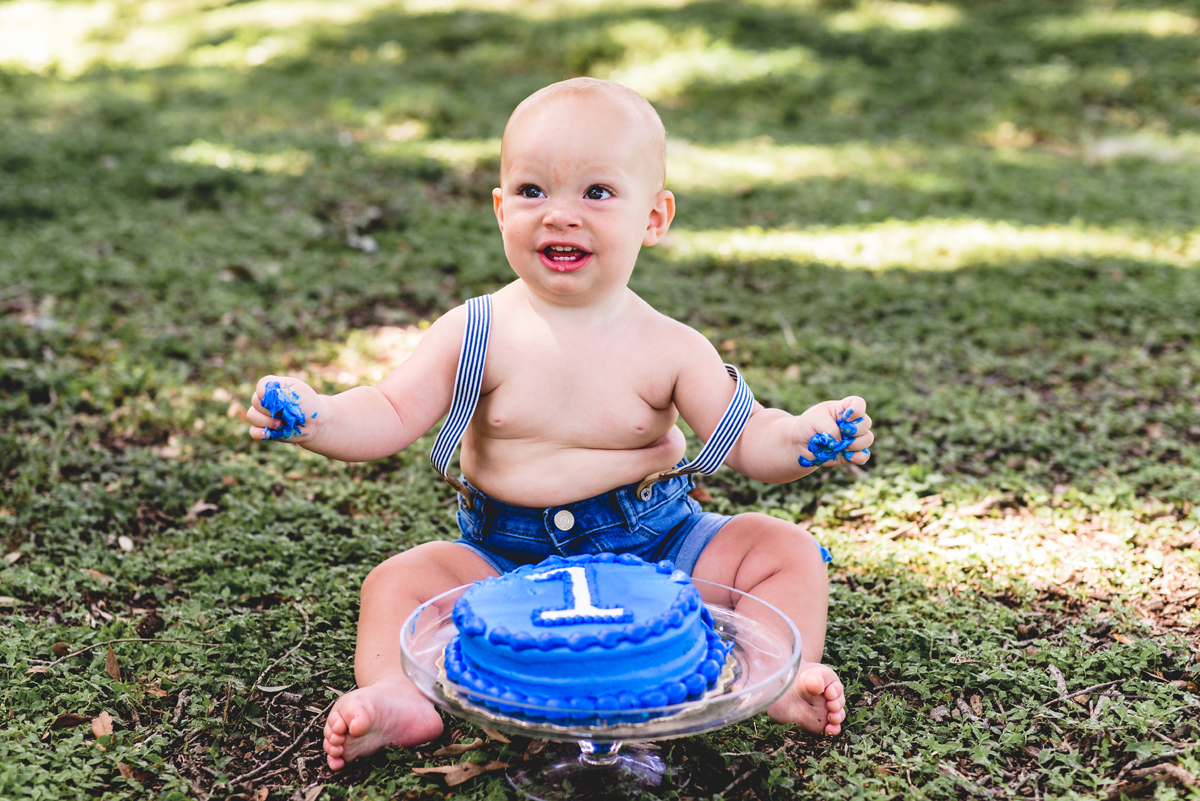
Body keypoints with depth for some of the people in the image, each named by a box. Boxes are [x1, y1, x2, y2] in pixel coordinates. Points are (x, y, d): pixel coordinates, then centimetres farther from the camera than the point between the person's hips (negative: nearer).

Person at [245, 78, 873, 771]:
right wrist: (317, 417, -30)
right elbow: (391, 417, -9)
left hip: (656, 544, 0)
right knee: (398, 580, -19)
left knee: (789, 551, -13)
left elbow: (747, 440, -10)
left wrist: (801, 437, -32)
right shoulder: (476, 335, -9)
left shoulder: (669, 349, -10)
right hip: (506, 555, 0)